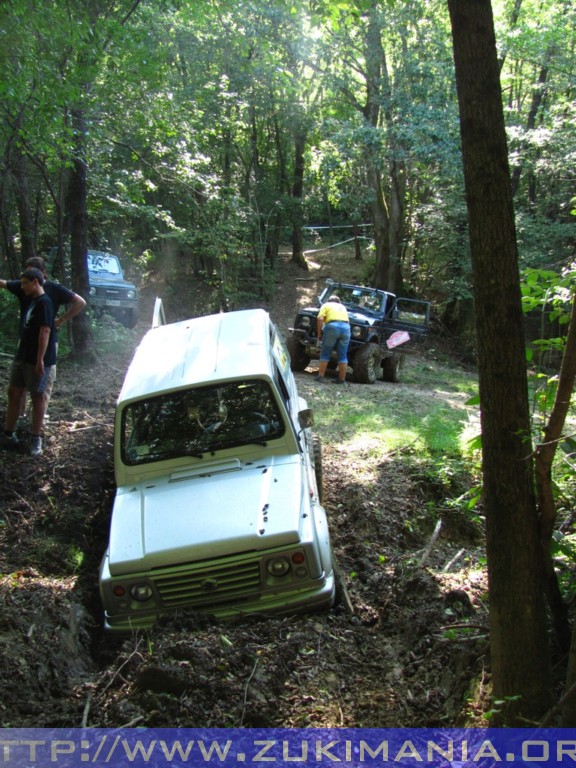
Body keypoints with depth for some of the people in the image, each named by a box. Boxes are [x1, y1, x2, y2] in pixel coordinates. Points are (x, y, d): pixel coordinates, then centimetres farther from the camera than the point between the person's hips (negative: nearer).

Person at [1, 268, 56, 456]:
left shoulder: (44, 303, -16)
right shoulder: (32, 301, 13)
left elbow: (45, 331, -22)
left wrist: (40, 359, -25)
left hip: (36, 359, -9)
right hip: (22, 356, 9)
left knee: (37, 396, 1)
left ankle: (36, 439, 10)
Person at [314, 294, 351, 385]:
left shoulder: (326, 305, 18)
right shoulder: (343, 307, 32)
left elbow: (320, 319, 3)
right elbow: (346, 319, 22)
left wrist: (319, 333, 8)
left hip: (333, 326, -3)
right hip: (346, 327, 3)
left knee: (325, 354, 5)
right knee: (342, 356, 8)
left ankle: (320, 376, 3)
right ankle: (342, 379, 8)